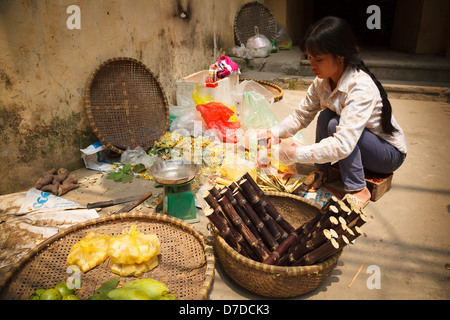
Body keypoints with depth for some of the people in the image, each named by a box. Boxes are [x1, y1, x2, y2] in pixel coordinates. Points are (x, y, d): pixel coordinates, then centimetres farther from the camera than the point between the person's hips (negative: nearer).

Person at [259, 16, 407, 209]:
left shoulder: (360, 87, -33)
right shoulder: (322, 81, -10)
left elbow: (343, 145, -40)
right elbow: (301, 116, -3)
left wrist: (296, 154, -41)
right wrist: (275, 132, -21)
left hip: (390, 152, -6)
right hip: (353, 143, 6)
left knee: (335, 125, -29)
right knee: (325, 117, -19)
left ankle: (358, 190, -16)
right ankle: (322, 172, -2)